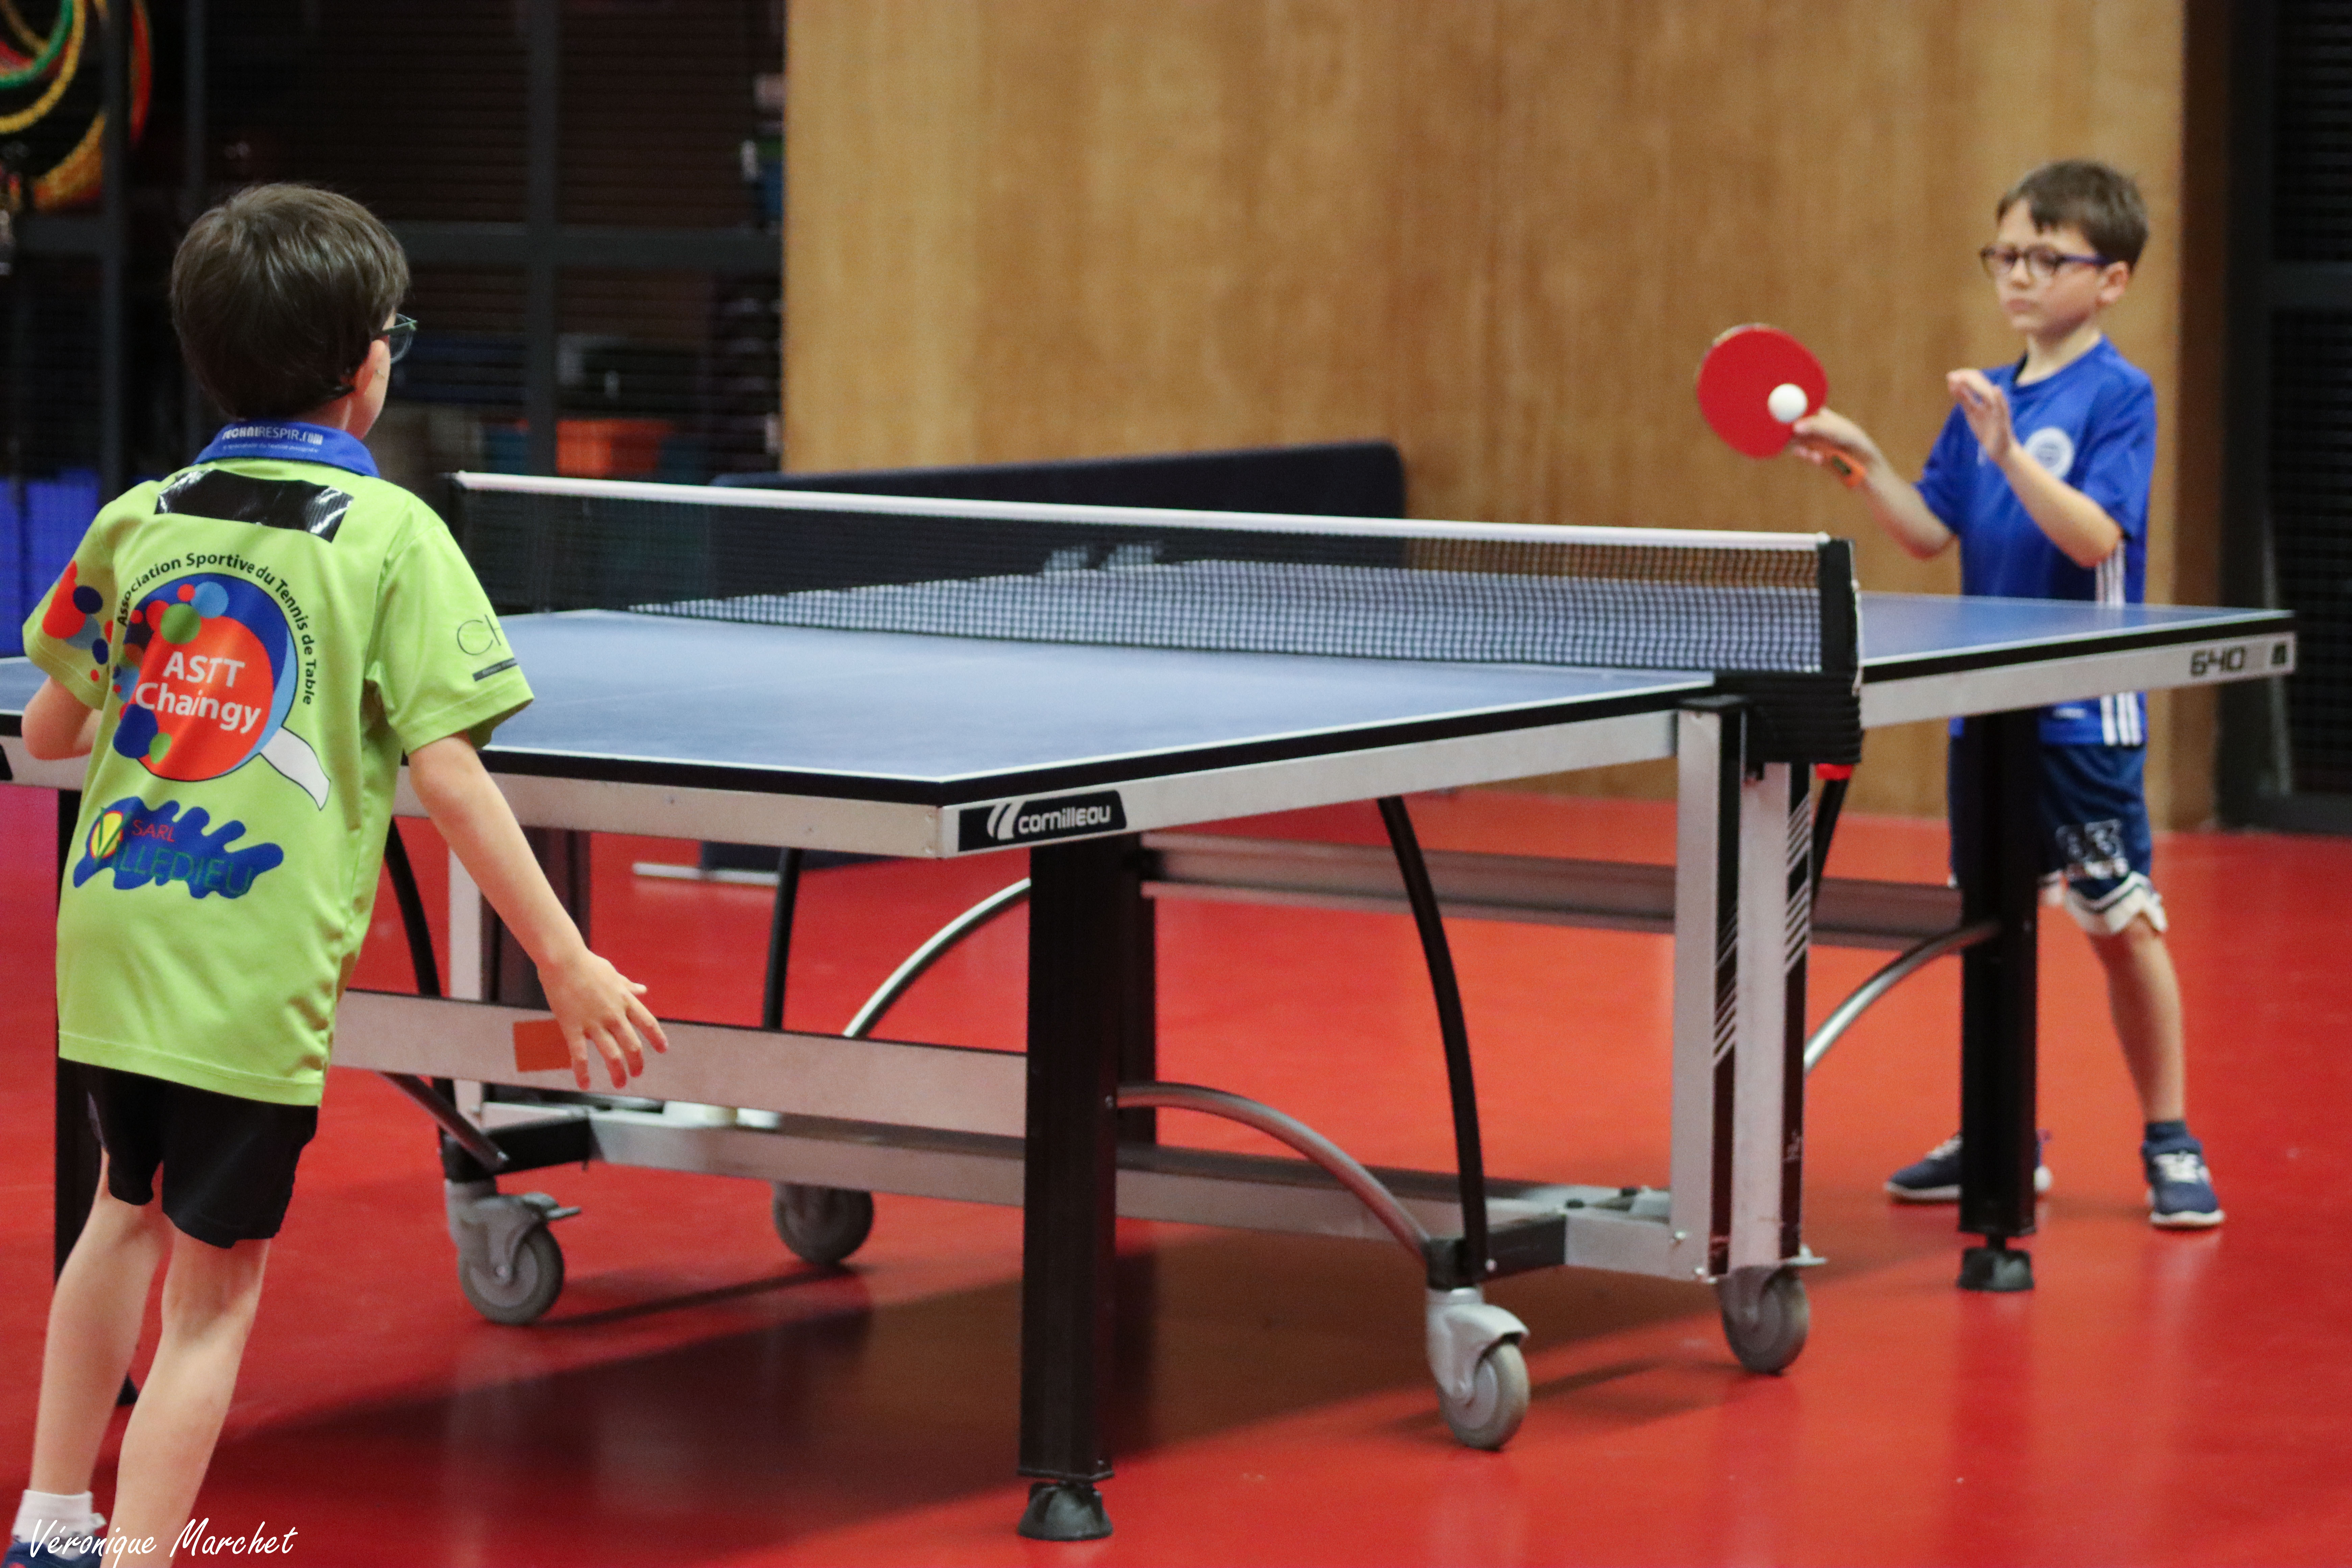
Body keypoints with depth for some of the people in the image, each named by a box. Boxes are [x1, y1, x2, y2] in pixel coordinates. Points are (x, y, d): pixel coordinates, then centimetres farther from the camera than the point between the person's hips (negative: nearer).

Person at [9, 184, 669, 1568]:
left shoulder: (138, 522, 7)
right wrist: (569, 963, -12)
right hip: (257, 977, -6)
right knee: (213, 1294, 3)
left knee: (127, 1209, 27)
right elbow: (447, 772, -14)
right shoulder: (388, 534, -7)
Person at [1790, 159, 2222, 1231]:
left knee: (2120, 922, -2)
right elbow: (1933, 535, 9)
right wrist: (1864, 464, -4)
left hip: (2084, 711, -6)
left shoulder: (2119, 396, -9)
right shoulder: (1985, 397, 10)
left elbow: (2095, 537, -20)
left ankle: (2169, 1143, 9)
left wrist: (2008, 451, -28)